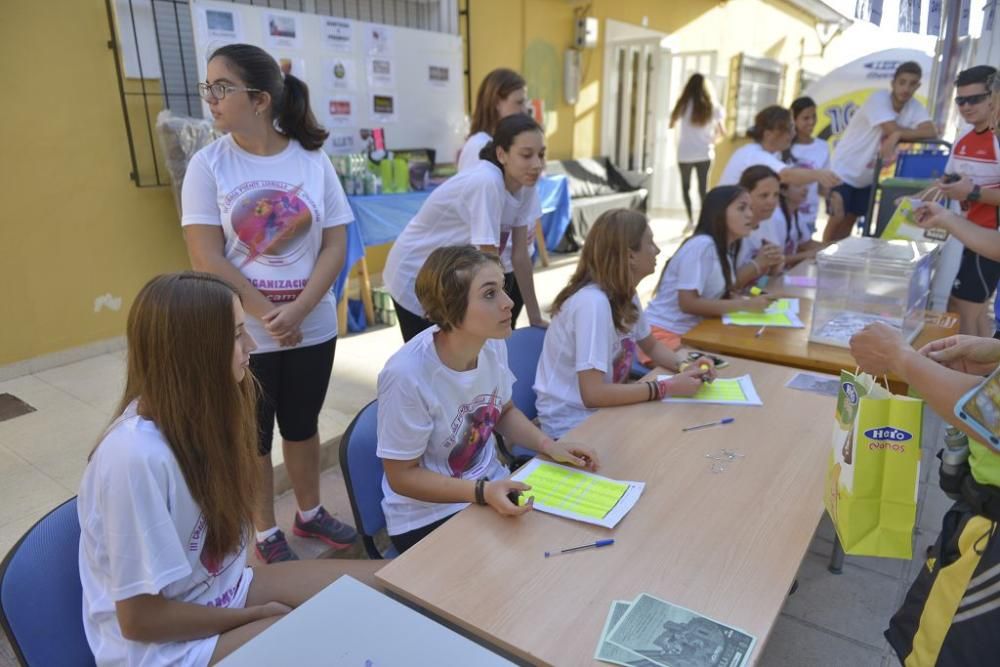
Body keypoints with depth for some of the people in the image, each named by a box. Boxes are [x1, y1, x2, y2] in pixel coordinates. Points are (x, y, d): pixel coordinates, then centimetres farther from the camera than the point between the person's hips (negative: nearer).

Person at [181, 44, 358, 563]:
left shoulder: (313, 161, -3)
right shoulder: (208, 164, -7)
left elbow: (335, 246, -5)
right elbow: (207, 259, -10)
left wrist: (296, 312, -16)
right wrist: (267, 316, -15)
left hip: (313, 328, 2)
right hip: (242, 334, -1)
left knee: (302, 426, 18)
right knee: (252, 436, 13)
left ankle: (309, 513, 40)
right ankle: (266, 532, 33)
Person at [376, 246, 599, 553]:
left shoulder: (493, 344, -11)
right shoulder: (407, 374, -29)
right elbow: (402, 476, -18)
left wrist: (549, 445, -7)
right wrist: (482, 492, -28)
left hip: (494, 489, 6)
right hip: (428, 516, -5)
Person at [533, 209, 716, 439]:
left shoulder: (625, 293, -1)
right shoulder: (593, 302, -27)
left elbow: (651, 345, 17)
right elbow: (592, 394, -31)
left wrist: (684, 367, -3)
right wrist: (668, 387, -24)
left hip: (601, 411, 8)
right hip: (571, 425, -8)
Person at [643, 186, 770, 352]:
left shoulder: (726, 248, 7)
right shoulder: (701, 245, -19)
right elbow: (687, 303, -24)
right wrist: (745, 304, -22)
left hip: (690, 332, 9)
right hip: (665, 334, -9)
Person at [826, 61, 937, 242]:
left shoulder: (914, 107, -4)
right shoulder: (878, 99, -20)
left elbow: (932, 133, -17)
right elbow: (894, 131, -31)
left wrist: (897, 136, -30)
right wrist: (917, 132, -17)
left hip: (867, 176, 6)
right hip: (844, 171, -6)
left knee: (849, 222, 11)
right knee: (837, 220, -9)